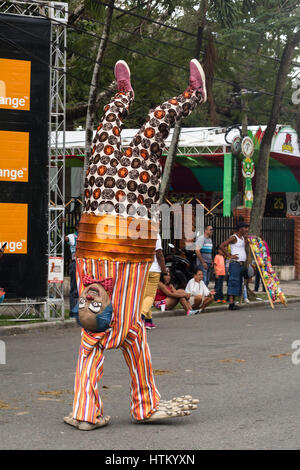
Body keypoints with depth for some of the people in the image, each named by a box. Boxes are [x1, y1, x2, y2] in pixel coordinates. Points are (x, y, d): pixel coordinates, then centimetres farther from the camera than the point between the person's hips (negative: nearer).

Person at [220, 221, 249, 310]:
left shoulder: (243, 237, 16)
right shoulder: (234, 237, -9)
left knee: (238, 283, 7)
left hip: (241, 264, 9)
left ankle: (232, 303, 9)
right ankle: (231, 304, -15)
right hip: (235, 263, -9)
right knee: (234, 282, -12)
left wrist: (246, 236, 15)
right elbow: (222, 246, -17)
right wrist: (229, 256, -15)